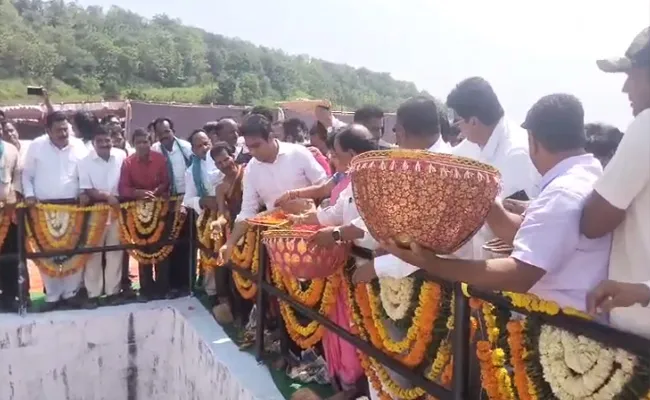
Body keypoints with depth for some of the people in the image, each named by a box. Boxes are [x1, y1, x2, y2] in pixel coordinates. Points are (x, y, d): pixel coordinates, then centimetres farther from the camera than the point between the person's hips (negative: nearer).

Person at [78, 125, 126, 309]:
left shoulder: (121, 156, 0)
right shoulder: (85, 162, -5)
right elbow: (86, 190, -8)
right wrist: (106, 196, -20)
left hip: (117, 209, 2)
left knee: (115, 251, 8)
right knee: (94, 252, 3)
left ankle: (113, 291, 18)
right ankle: (93, 293, 12)